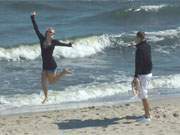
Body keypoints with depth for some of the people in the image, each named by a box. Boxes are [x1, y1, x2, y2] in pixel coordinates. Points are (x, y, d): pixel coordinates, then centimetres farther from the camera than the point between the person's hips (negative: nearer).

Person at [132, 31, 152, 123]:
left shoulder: (140, 49, -20)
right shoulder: (147, 46, 7)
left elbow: (138, 63, -26)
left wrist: (136, 76, -28)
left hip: (143, 74, -10)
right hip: (149, 73, 10)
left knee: (143, 96, -3)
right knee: (143, 94, 20)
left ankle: (147, 117, 0)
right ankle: (147, 114, 26)